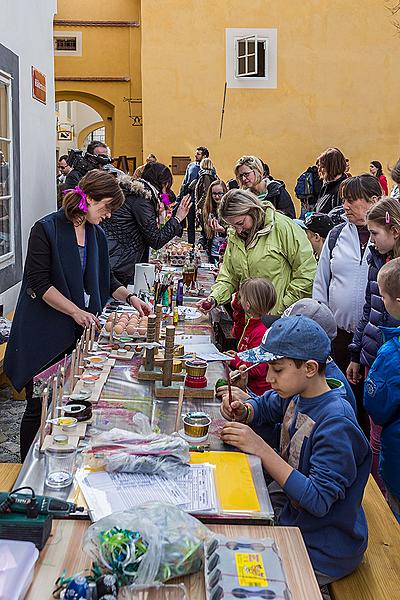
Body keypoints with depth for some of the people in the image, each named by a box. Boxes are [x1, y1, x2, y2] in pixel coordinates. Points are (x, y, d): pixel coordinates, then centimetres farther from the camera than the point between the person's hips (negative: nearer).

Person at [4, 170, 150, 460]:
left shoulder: (97, 234, 10)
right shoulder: (46, 229, -12)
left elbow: (104, 278, 22)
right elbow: (39, 283, -17)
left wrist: (130, 297, 9)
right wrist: (76, 311, -21)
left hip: (78, 334, 7)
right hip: (44, 335, -6)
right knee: (40, 406, 1)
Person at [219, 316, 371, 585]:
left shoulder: (336, 424, -29)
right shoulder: (298, 394, -5)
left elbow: (318, 501, -32)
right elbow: (263, 406, 15)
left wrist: (261, 449, -33)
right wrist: (242, 410, -9)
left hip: (322, 551, -7)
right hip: (287, 507, 8)